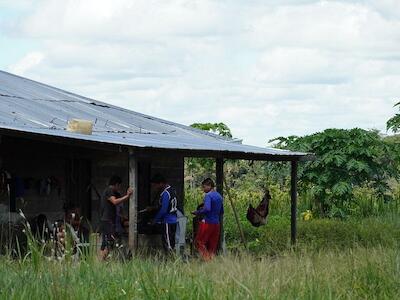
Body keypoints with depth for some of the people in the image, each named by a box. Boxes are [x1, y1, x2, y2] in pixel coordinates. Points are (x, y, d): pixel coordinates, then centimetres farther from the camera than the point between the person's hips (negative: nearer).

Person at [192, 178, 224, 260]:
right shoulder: (219, 196, 14)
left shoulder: (208, 195, -11)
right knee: (212, 246, 10)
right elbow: (221, 212, 22)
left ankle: (207, 259, -13)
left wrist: (197, 212, -13)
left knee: (199, 242, 0)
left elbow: (207, 209, -26)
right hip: (216, 223, 8)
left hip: (207, 222, -8)